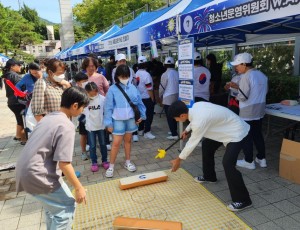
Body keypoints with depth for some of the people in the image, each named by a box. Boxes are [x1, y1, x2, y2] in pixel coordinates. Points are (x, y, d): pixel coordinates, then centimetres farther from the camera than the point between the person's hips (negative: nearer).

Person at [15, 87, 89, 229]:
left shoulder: (48, 118, 10)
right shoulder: (67, 126, -17)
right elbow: (64, 164, -20)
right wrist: (78, 187, -10)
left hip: (24, 171, 9)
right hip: (37, 174, -9)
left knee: (53, 203, 26)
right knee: (67, 205, 5)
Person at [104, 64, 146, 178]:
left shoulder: (132, 87, -2)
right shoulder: (112, 89, -10)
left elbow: (139, 102, 7)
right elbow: (108, 107, -8)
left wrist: (142, 115, 6)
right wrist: (108, 122, -9)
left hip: (131, 119, 3)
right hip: (118, 120, -3)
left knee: (128, 140, 17)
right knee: (116, 143, -1)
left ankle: (128, 162, 33)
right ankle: (111, 166, 15)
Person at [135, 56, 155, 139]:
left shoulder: (137, 74, 4)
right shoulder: (146, 74, -18)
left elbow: (137, 85, 10)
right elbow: (149, 89, -18)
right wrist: (152, 99, -9)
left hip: (140, 97, 8)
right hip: (147, 98, -7)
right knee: (149, 115, 0)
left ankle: (140, 130, 24)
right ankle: (147, 132, 2)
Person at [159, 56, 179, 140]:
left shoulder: (165, 74, -11)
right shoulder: (177, 73, 1)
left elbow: (162, 87, -6)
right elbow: (179, 85, 6)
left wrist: (160, 96, 10)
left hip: (168, 98, -5)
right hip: (176, 96, 6)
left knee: (169, 117, -1)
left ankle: (174, 134, -2)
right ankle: (174, 131, 27)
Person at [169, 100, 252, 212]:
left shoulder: (199, 121, -33)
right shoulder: (196, 106, -9)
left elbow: (192, 143, -21)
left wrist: (178, 160, -8)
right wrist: (187, 130, 20)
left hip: (237, 132, -10)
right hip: (228, 127, 10)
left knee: (228, 163, -20)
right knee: (207, 144, 20)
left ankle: (243, 200, -4)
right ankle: (209, 176, 38)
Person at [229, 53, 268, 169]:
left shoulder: (246, 77, -18)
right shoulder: (262, 75, 8)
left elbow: (243, 97, -22)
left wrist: (236, 96, 3)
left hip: (247, 112, -8)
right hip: (259, 111, 8)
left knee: (246, 137, 5)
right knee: (258, 135, 19)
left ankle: (249, 161, 14)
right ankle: (261, 159, 28)